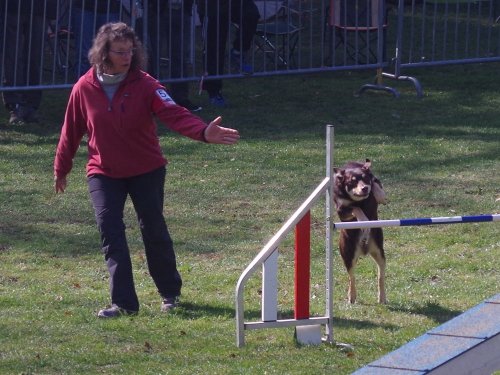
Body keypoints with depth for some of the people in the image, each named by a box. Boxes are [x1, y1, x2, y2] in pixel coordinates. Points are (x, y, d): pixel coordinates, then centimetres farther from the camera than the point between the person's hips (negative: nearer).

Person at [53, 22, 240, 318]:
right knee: (111, 232, -9)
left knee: (154, 230, 3)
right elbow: (71, 131, 4)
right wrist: (61, 169, 13)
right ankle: (124, 302, -6)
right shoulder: (84, 88, -8)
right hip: (104, 173, 1)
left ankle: (170, 293, 24)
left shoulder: (145, 85, -14)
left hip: (146, 171, -1)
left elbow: (174, 114, -27)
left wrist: (203, 132, -44)